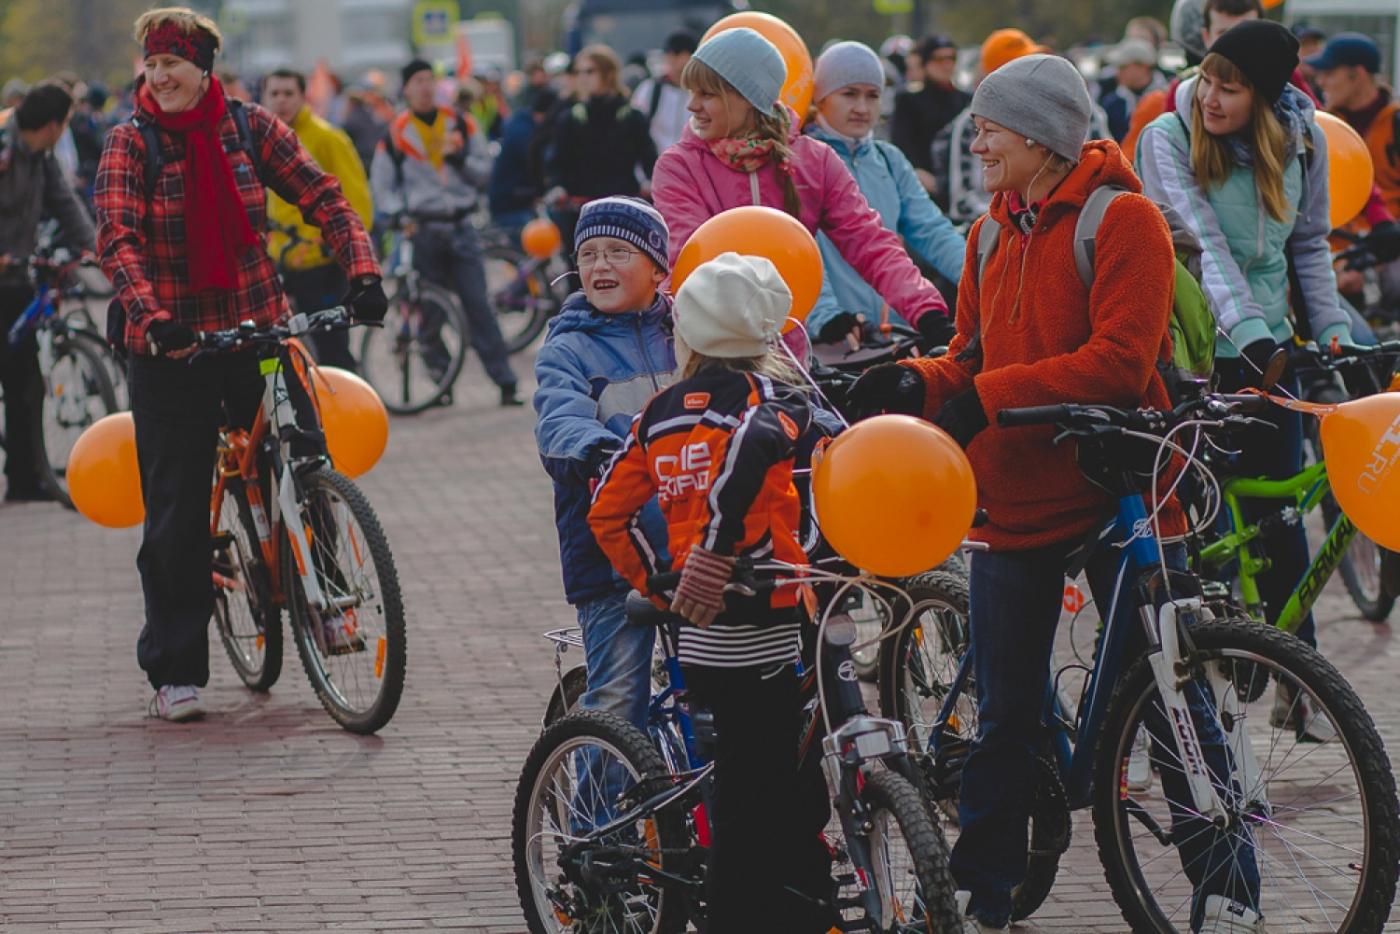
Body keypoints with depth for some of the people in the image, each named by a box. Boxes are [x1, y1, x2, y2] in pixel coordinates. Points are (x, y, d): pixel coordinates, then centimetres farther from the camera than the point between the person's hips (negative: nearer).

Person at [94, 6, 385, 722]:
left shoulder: (250, 128, 1)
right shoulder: (130, 144, -5)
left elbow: (324, 199, -2)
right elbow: (117, 239, -17)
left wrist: (362, 272, -19)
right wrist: (151, 317, -33)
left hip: (259, 332, 2)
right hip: (172, 346, -2)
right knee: (176, 512, 0)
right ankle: (175, 674, 9)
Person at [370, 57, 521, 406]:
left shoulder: (460, 125, 9)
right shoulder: (395, 133, 3)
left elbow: (484, 173, 9)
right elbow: (381, 185, 6)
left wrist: (459, 157, -9)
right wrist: (399, 216, -11)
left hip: (460, 229, 1)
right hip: (422, 230, -1)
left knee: (478, 305, -4)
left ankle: (505, 383, -6)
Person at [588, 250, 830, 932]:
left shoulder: (662, 411, 12)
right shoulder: (772, 395, -6)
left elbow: (606, 513, 14)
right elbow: (753, 443, -30)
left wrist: (656, 587, 20)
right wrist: (715, 555, -27)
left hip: (699, 641, 6)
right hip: (765, 636, -6)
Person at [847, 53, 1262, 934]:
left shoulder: (1123, 220, -10)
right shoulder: (992, 235, 12)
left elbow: (1119, 363, -19)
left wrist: (988, 397, -21)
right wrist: (917, 383, -6)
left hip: (1118, 497, -6)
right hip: (1015, 504, 6)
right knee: (1005, 713, 10)